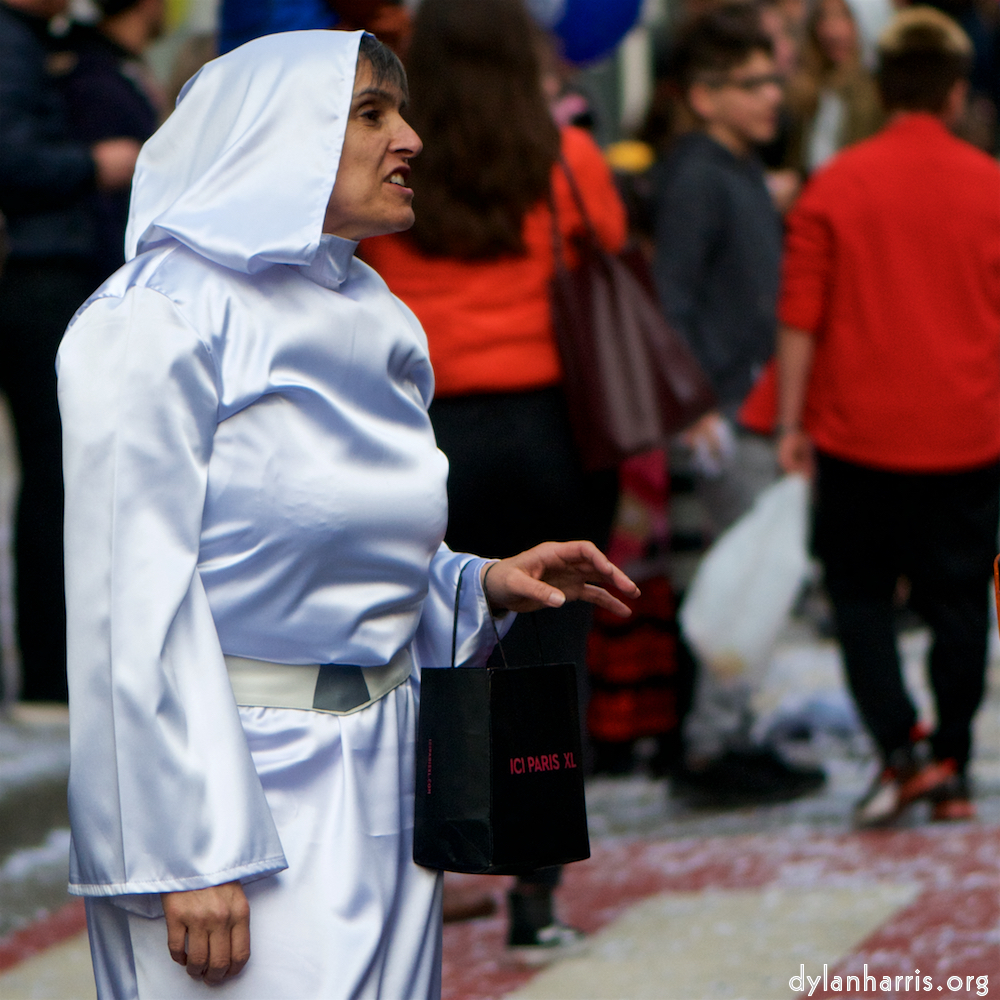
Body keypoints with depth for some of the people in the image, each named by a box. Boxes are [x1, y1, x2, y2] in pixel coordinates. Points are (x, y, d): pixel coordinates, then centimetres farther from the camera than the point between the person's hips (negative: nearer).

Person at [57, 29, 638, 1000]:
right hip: (241, 776, -7)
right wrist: (190, 855, -20)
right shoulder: (157, 318, -11)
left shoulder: (374, 316, 13)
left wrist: (481, 585, 4)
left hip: (379, 775, 7)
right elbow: (136, 602, -16)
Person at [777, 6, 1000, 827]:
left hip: (860, 429, -1)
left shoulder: (836, 186, -4)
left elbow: (801, 319, -4)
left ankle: (903, 749, -6)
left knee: (860, 593, 10)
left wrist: (793, 422, 4)